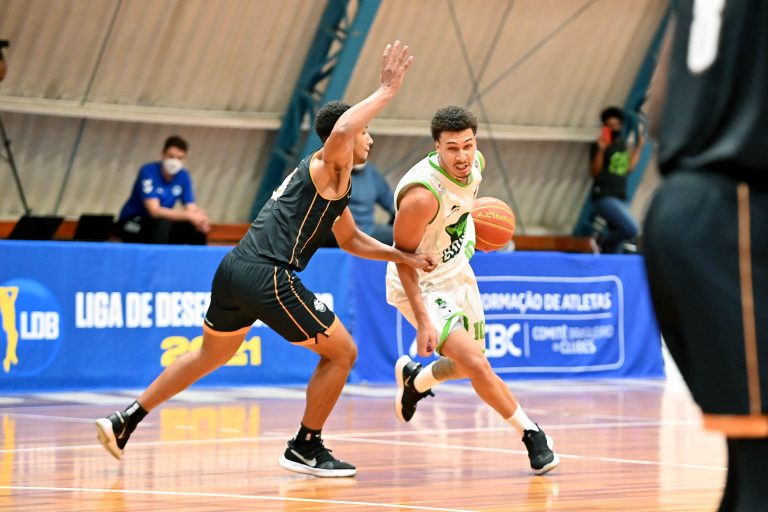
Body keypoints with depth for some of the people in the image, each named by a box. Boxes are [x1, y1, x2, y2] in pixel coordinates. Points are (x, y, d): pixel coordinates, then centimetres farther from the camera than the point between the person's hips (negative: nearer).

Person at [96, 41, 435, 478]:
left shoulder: (334, 183, 27)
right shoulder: (330, 167, -3)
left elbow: (351, 239, 37)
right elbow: (340, 131, -28)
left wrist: (404, 257, 26)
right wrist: (388, 91, -20)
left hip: (236, 268, 10)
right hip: (268, 275, -10)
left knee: (211, 355, 27)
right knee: (342, 353, 3)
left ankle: (124, 422, 27)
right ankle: (305, 448, 10)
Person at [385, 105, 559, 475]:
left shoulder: (476, 163, -13)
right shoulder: (422, 194, -34)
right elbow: (403, 257, -25)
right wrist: (422, 320, -28)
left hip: (457, 272, 8)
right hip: (421, 285, -8)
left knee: (471, 364, 21)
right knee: (477, 365, -20)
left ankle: (414, 378, 50)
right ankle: (531, 434, -1)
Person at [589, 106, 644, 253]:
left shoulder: (624, 145, 13)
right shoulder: (600, 145, -8)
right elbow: (594, 172, -14)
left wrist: (639, 147, 16)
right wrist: (600, 150, -26)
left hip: (621, 198, 8)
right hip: (604, 197, -8)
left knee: (617, 247, 5)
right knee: (631, 228, -25)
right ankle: (603, 243, -1)